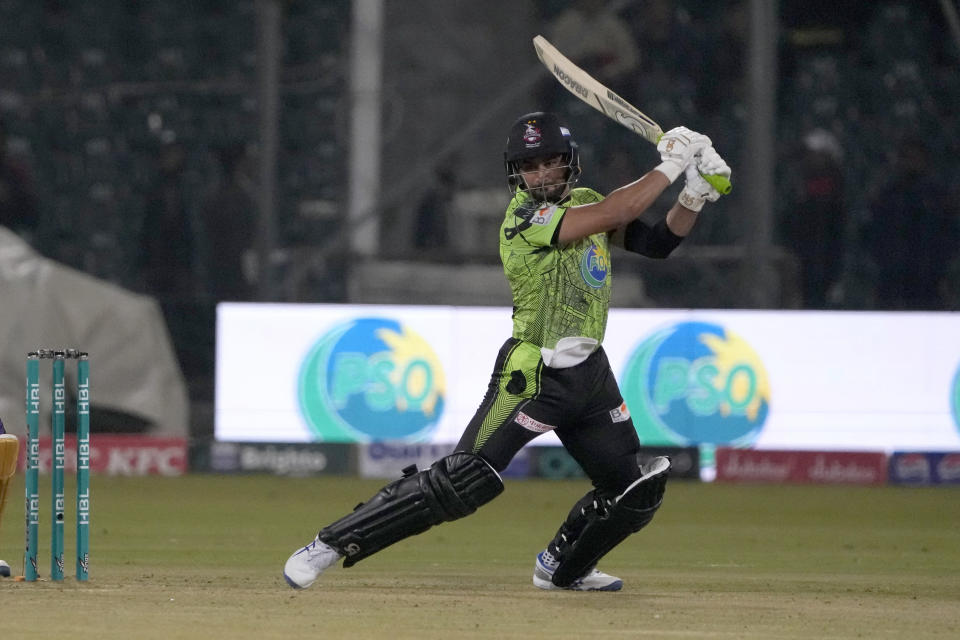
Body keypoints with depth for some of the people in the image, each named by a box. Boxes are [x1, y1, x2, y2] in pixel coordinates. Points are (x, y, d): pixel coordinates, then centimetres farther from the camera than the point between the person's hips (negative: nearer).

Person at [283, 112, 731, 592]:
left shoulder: (584, 201, 10)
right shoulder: (524, 218, -14)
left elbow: (657, 242, 9)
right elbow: (614, 214, -23)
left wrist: (692, 198, -7)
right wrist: (670, 165, -16)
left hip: (590, 372, 8)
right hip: (532, 375, -8)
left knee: (635, 493, 9)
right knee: (462, 482, -17)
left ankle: (562, 568, 33)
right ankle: (331, 545, -13)